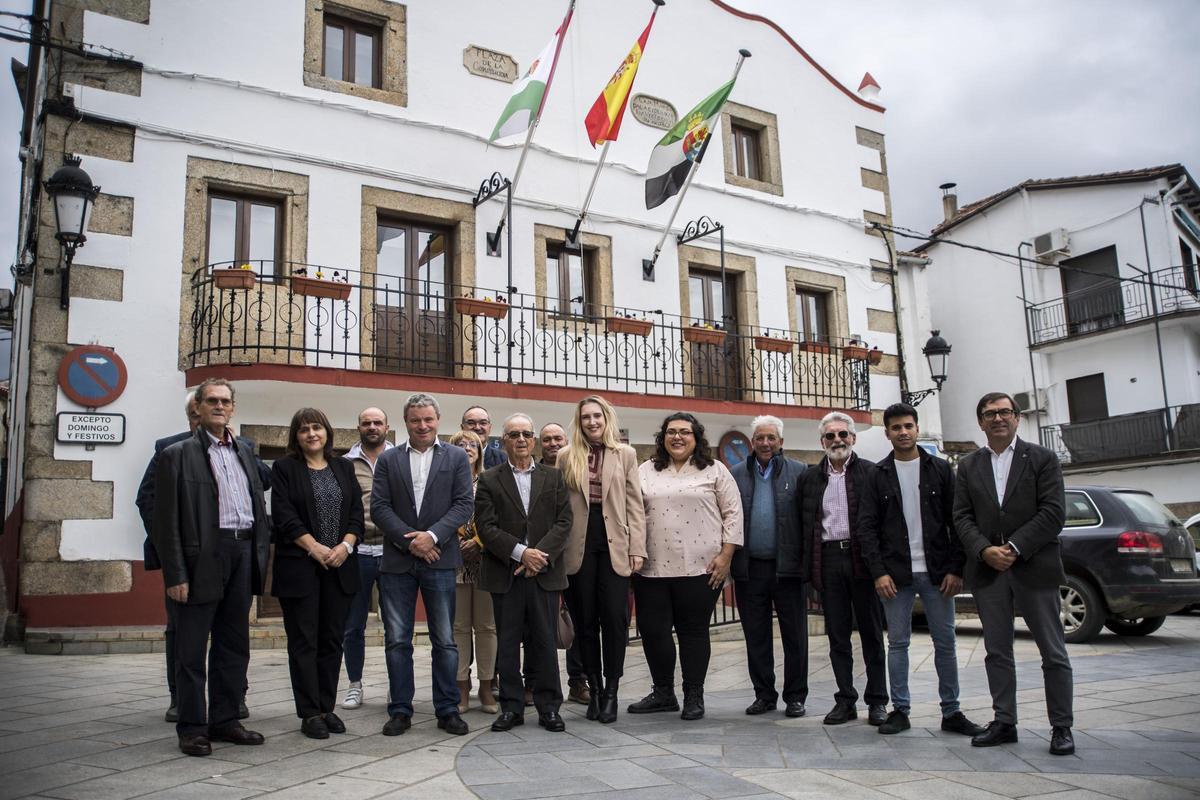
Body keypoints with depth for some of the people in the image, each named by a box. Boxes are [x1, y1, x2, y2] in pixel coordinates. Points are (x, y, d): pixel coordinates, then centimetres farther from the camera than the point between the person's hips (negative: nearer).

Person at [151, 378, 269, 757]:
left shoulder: (244, 452, 15)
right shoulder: (177, 454, -1)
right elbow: (166, 521, -6)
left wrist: (261, 555, 7)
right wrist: (175, 575, -12)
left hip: (243, 554, 6)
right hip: (202, 558, -6)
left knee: (234, 645, 12)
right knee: (192, 649, 2)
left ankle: (225, 720, 23)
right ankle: (192, 727, 12)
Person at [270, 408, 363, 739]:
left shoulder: (344, 468, 13)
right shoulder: (284, 468, 2)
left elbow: (356, 513, 8)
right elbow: (284, 516, -7)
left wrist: (345, 545, -9)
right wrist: (316, 548, -15)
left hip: (340, 567, 3)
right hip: (300, 568, -3)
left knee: (332, 640, 7)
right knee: (303, 641, 1)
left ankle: (327, 708, 16)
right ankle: (310, 713, 7)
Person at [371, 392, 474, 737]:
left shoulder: (457, 457, 6)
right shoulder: (388, 459, 9)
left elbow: (464, 504, -2)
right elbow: (379, 507, 0)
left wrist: (433, 535, -14)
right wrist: (409, 540, -11)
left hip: (439, 559, -1)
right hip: (397, 561, 1)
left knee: (445, 640, 4)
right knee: (397, 640, 6)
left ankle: (448, 710, 14)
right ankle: (400, 710, 16)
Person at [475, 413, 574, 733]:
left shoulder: (553, 477, 10)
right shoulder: (489, 480, 5)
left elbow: (564, 522, 2)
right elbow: (486, 526, -5)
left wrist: (541, 555, -11)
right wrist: (521, 553, -14)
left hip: (545, 573, 1)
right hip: (505, 575, -1)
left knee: (545, 641, 5)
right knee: (507, 643, 6)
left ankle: (549, 707, 15)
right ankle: (511, 707, 16)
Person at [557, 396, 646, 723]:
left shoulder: (625, 454, 8)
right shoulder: (567, 456, 8)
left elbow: (635, 505, 5)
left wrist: (637, 549, -2)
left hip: (614, 544, -1)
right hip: (579, 545, 1)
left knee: (614, 617, -4)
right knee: (585, 619, 6)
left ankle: (611, 690, 9)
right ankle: (594, 688, 18)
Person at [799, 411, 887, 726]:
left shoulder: (871, 472, 0)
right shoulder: (811, 477, 10)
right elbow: (805, 523, 10)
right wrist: (809, 567, 3)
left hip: (862, 559, -3)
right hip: (828, 560, 3)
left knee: (871, 632, 6)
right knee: (837, 634, 8)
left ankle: (877, 700, 15)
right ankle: (845, 700, 17)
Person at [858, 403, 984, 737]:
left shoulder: (940, 470, 5)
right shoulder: (878, 475, 4)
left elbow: (957, 522, 3)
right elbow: (866, 528, 1)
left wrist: (955, 569, -5)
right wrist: (879, 572, -7)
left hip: (936, 572, 0)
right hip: (895, 574, 0)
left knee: (945, 643, 5)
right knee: (897, 643, 5)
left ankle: (951, 712, 16)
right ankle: (900, 710, 13)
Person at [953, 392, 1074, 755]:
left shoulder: (1042, 459, 2)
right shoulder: (968, 466, 11)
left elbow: (1053, 513, -7)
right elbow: (962, 517, 5)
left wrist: (1014, 548, -15)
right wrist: (984, 550, -12)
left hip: (1035, 567, -3)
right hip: (987, 571, 3)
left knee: (1053, 652, 4)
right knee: (997, 651, 8)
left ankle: (1061, 726, 14)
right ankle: (1004, 722, 17)